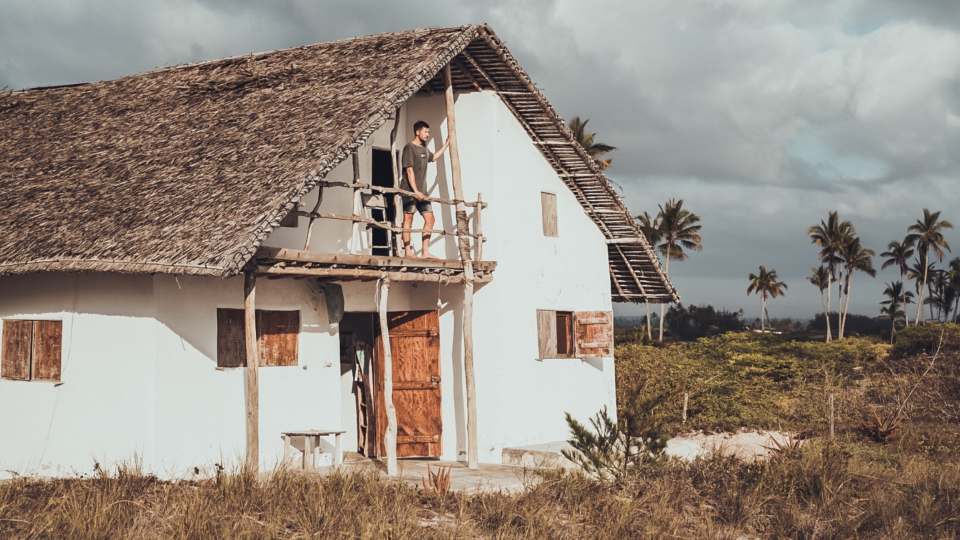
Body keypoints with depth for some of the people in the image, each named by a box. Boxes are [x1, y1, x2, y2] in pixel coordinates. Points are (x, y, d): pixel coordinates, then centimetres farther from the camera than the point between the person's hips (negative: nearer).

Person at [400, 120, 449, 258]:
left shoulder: (424, 149, 17)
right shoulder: (409, 148, -10)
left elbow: (433, 157, 40)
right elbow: (409, 171, -17)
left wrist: (446, 144, 37)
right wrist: (415, 191, -23)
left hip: (421, 191, 9)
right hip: (409, 190, -9)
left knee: (430, 219, 3)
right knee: (408, 218, -6)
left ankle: (425, 252, 5)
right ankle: (407, 251, -5)